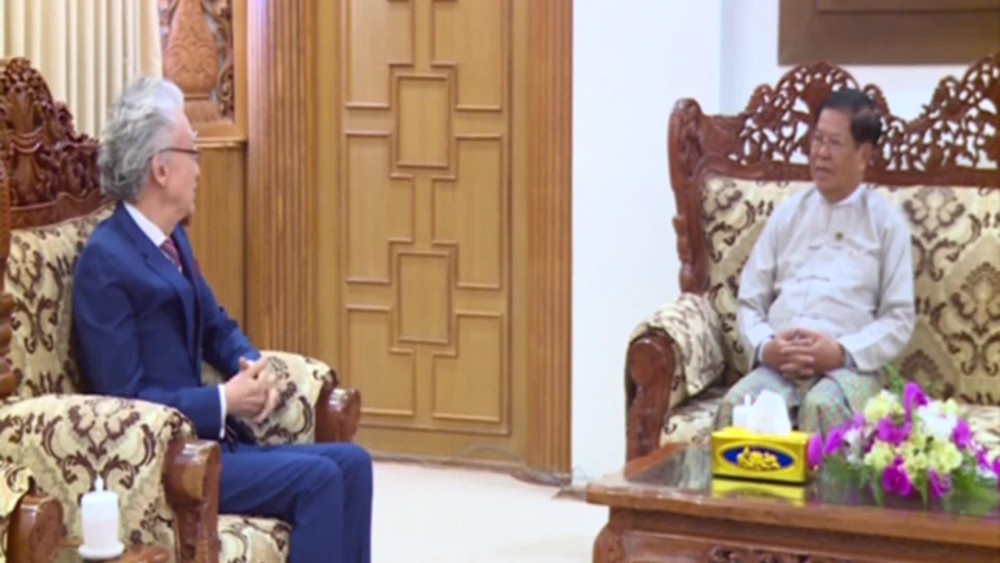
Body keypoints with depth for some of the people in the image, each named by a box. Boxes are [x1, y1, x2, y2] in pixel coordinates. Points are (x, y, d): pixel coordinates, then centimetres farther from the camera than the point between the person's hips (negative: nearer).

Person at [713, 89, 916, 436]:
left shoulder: (886, 221, 9)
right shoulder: (787, 214, 19)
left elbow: (899, 318, 3)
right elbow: (749, 301, 15)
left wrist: (843, 352, -14)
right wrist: (765, 347, -7)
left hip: (851, 366, -2)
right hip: (779, 364, 2)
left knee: (823, 408, -38)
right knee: (737, 404, -31)